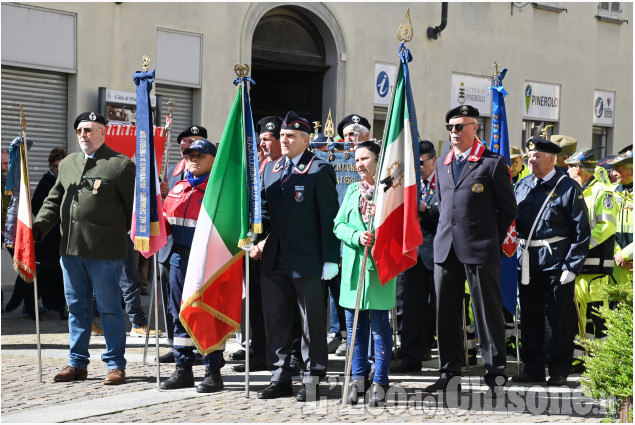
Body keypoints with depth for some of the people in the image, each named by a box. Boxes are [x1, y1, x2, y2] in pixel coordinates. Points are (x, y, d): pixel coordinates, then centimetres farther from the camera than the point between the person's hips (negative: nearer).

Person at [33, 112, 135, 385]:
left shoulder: (121, 165, -3)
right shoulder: (68, 163, 17)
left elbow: (134, 208, -3)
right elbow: (54, 201, 20)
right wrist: (38, 227, 5)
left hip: (104, 250, -6)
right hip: (71, 249, 6)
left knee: (109, 308, 0)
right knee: (77, 308, 12)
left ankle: (115, 365, 8)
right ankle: (77, 363, 20)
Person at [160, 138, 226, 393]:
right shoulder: (178, 189, 14)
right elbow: (166, 225, 20)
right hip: (180, 260, 7)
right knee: (180, 315, 11)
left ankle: (213, 372, 7)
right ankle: (183, 370, 21)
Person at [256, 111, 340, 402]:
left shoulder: (319, 170, -6)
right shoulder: (271, 169, 14)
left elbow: (329, 217, -10)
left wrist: (330, 259, -14)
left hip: (307, 260, -6)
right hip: (274, 258, 7)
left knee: (312, 321, 3)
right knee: (275, 320, 10)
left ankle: (311, 380, 9)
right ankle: (280, 378, 19)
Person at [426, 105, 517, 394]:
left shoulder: (493, 163, -2)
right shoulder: (441, 164, 16)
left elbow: (508, 208, 2)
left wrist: (492, 241, 3)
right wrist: (447, 234, 16)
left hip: (480, 250, -6)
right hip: (446, 250, 6)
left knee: (487, 312, -1)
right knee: (446, 313, 6)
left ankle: (495, 373, 7)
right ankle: (450, 375, 14)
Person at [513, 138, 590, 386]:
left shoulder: (568, 188, -5)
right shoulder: (522, 186, 10)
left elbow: (582, 231, -6)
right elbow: (512, 220, 16)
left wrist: (572, 267, -12)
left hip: (556, 261, -5)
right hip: (527, 261, 5)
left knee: (560, 318, 2)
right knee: (529, 316, 10)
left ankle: (559, 371, 11)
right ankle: (533, 368, 20)